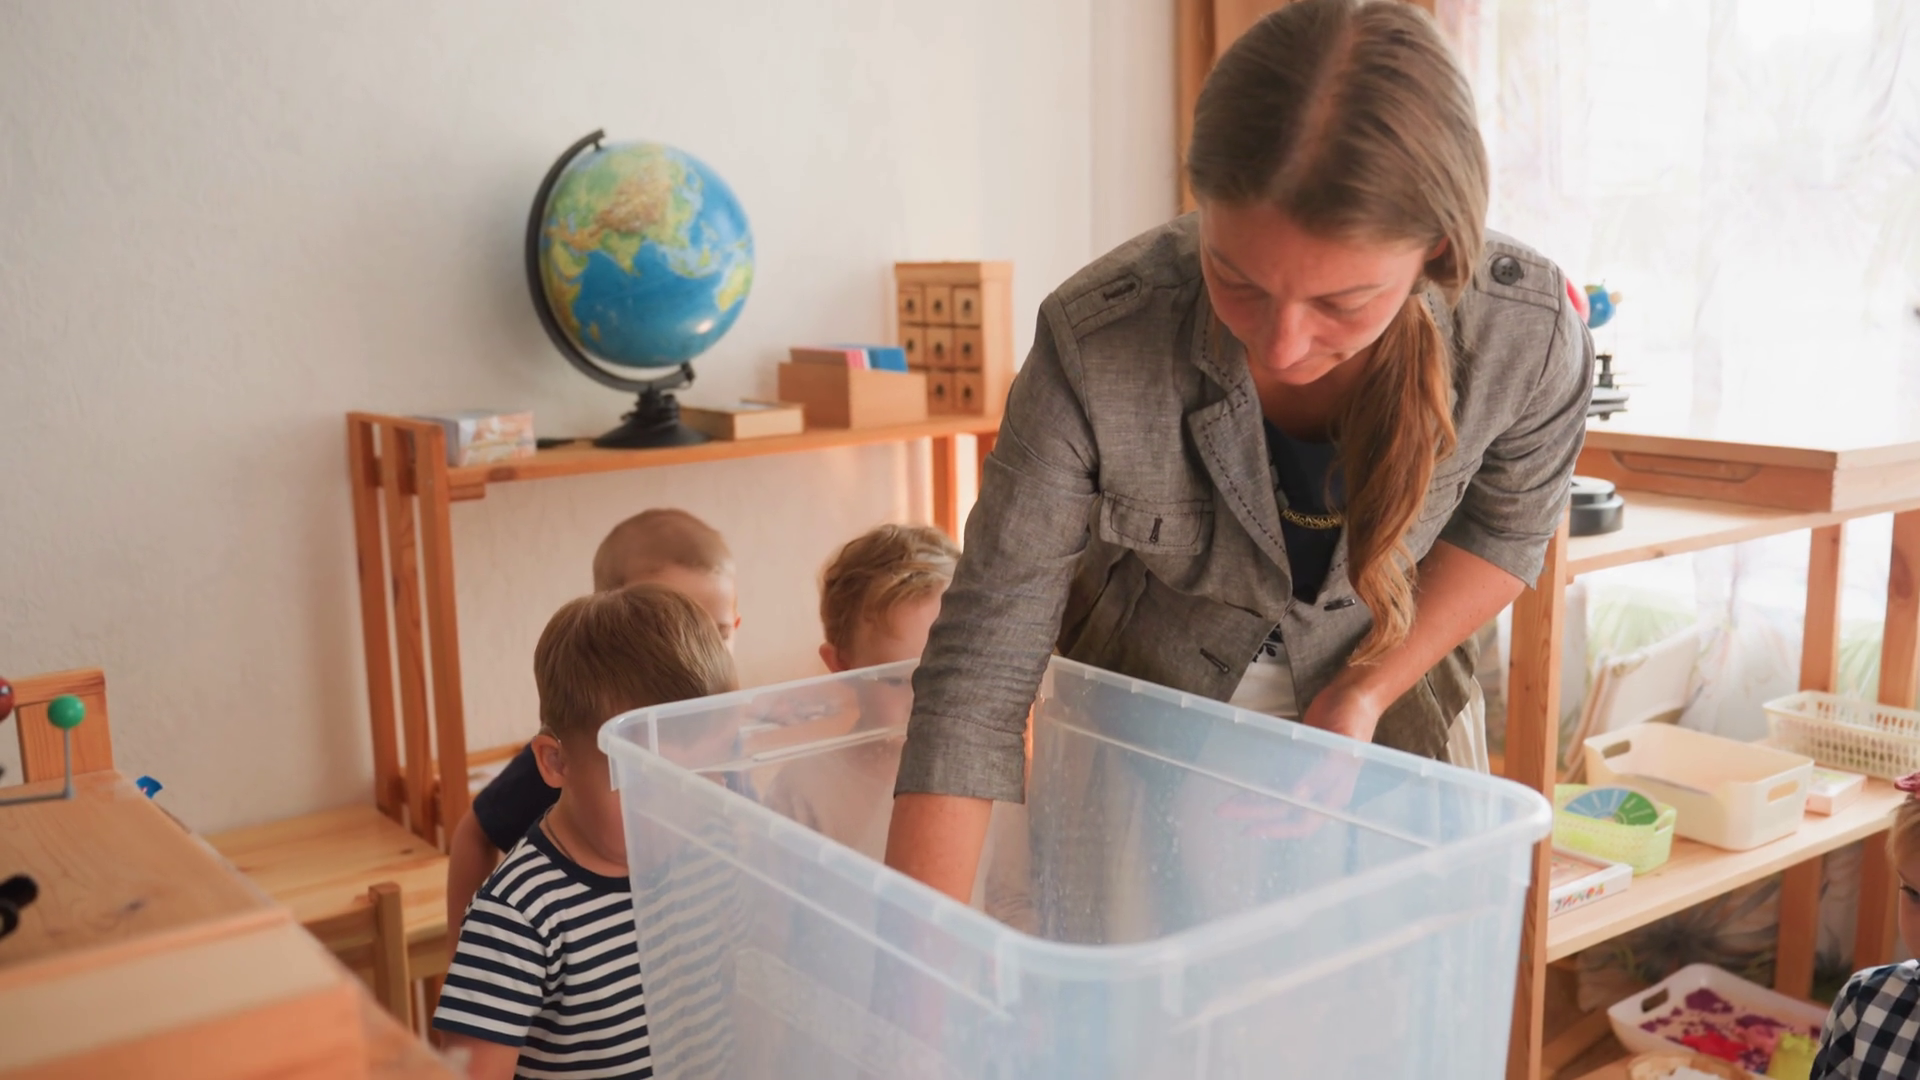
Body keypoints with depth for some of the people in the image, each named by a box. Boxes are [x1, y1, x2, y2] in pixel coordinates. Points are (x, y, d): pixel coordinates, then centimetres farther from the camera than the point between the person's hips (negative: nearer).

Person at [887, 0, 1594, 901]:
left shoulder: (1530, 337, -28)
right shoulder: (1095, 344, -34)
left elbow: (1507, 527, -4)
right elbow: (974, 678, -30)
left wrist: (1367, 694, -17)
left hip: (1388, 705, 2)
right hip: (1142, 717, -1)